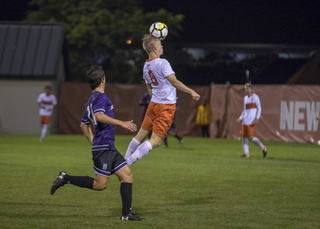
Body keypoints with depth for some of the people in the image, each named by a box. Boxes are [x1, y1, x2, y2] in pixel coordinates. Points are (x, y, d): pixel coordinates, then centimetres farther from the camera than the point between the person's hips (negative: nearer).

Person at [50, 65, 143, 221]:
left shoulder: (91, 101, 19)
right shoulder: (101, 97, -10)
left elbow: (84, 124, 27)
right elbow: (99, 116, -29)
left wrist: (93, 142, 30)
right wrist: (122, 123, -27)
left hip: (109, 148, 10)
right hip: (104, 148, -10)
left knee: (127, 174, 5)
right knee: (100, 184, -8)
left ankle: (126, 214, 1)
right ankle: (66, 178, 0)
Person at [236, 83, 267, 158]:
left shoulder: (255, 97, -2)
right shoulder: (245, 98, 17)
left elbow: (259, 108, -5)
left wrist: (257, 118, -16)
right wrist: (240, 118, 16)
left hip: (251, 120, -7)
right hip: (245, 120, 7)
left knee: (251, 137, -13)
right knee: (244, 136, 1)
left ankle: (263, 147, 4)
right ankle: (246, 153, 5)